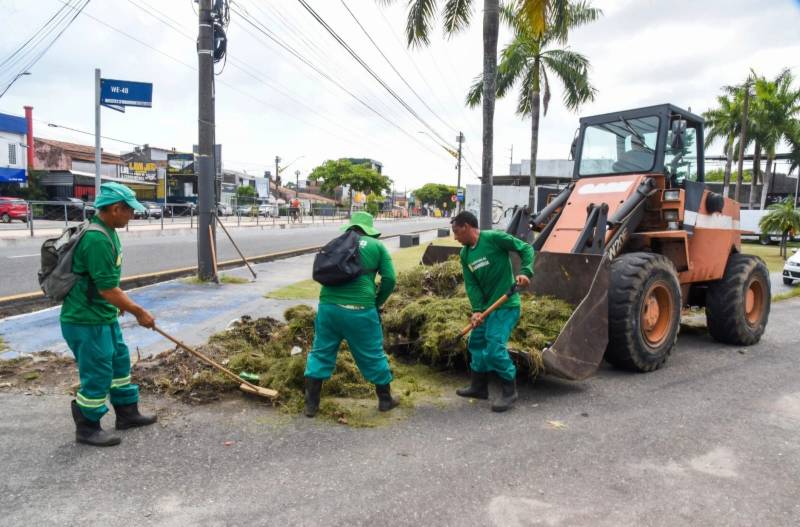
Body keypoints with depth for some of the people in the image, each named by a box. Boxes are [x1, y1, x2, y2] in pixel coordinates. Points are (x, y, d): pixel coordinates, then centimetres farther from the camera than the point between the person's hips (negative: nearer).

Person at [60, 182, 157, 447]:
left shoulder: (106, 231, 6)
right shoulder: (97, 239, -27)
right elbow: (107, 289, -25)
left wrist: (119, 302, 25)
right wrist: (139, 312, -16)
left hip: (103, 315, 10)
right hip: (86, 320, -10)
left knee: (119, 362, 19)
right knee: (97, 374, 1)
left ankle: (127, 413, 32)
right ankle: (87, 428, 19)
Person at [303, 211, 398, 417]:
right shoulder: (376, 245, 8)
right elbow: (389, 279, 2)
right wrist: (377, 302, 16)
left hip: (328, 306, 3)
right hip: (360, 310, -2)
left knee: (320, 354, 14)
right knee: (373, 356, 12)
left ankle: (311, 404, 19)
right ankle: (385, 400, 27)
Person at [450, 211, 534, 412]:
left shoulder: (494, 237, -13)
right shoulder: (465, 254, 8)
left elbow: (526, 248, -8)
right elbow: (471, 285, 1)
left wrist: (525, 272, -23)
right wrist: (477, 310, -13)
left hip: (506, 305, -8)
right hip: (487, 306, 8)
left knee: (495, 346, -13)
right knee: (476, 343, 14)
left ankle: (509, 390, 5)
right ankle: (479, 386, 29)